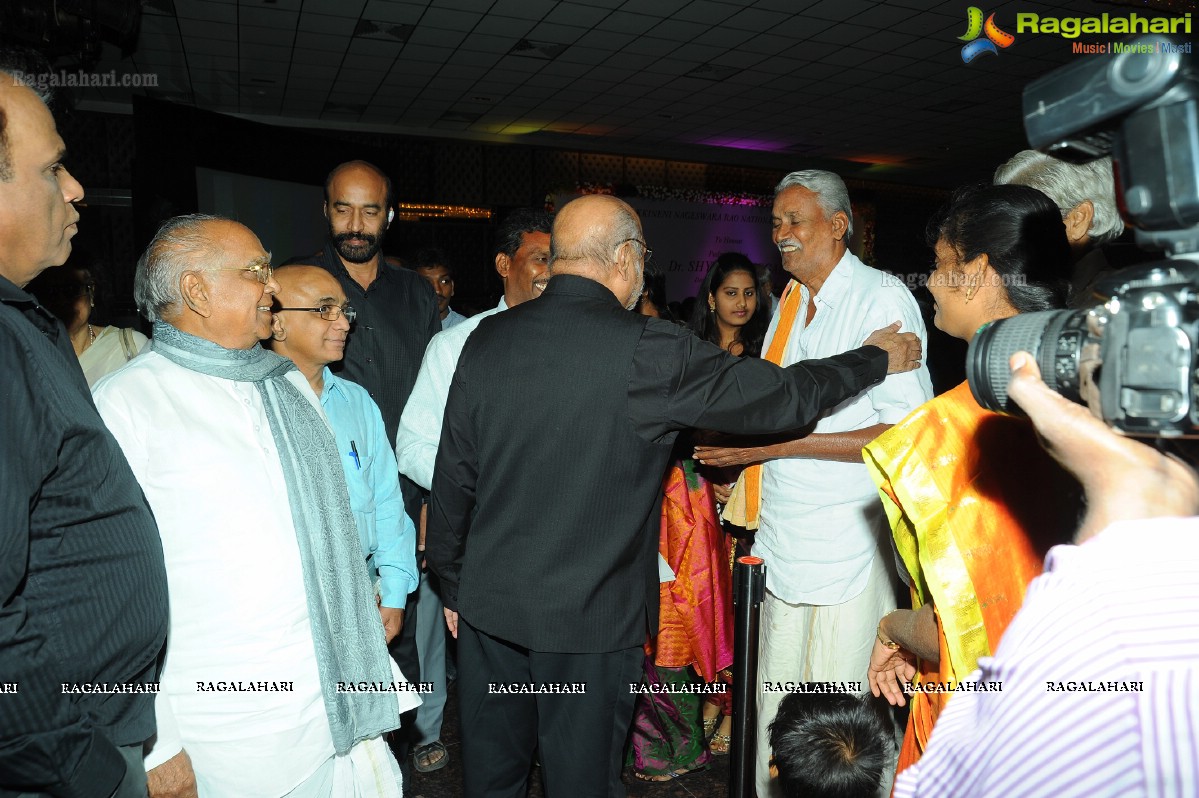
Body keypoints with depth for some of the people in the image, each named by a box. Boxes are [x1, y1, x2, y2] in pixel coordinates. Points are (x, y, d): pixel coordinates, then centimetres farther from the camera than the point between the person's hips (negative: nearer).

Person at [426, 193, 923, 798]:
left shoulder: (488, 338, -2)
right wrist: (877, 358, 9)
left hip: (489, 598, 5)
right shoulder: (646, 350, -17)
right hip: (589, 613, -4)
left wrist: (453, 582, 16)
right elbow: (777, 396, -8)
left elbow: (453, 474, 3)